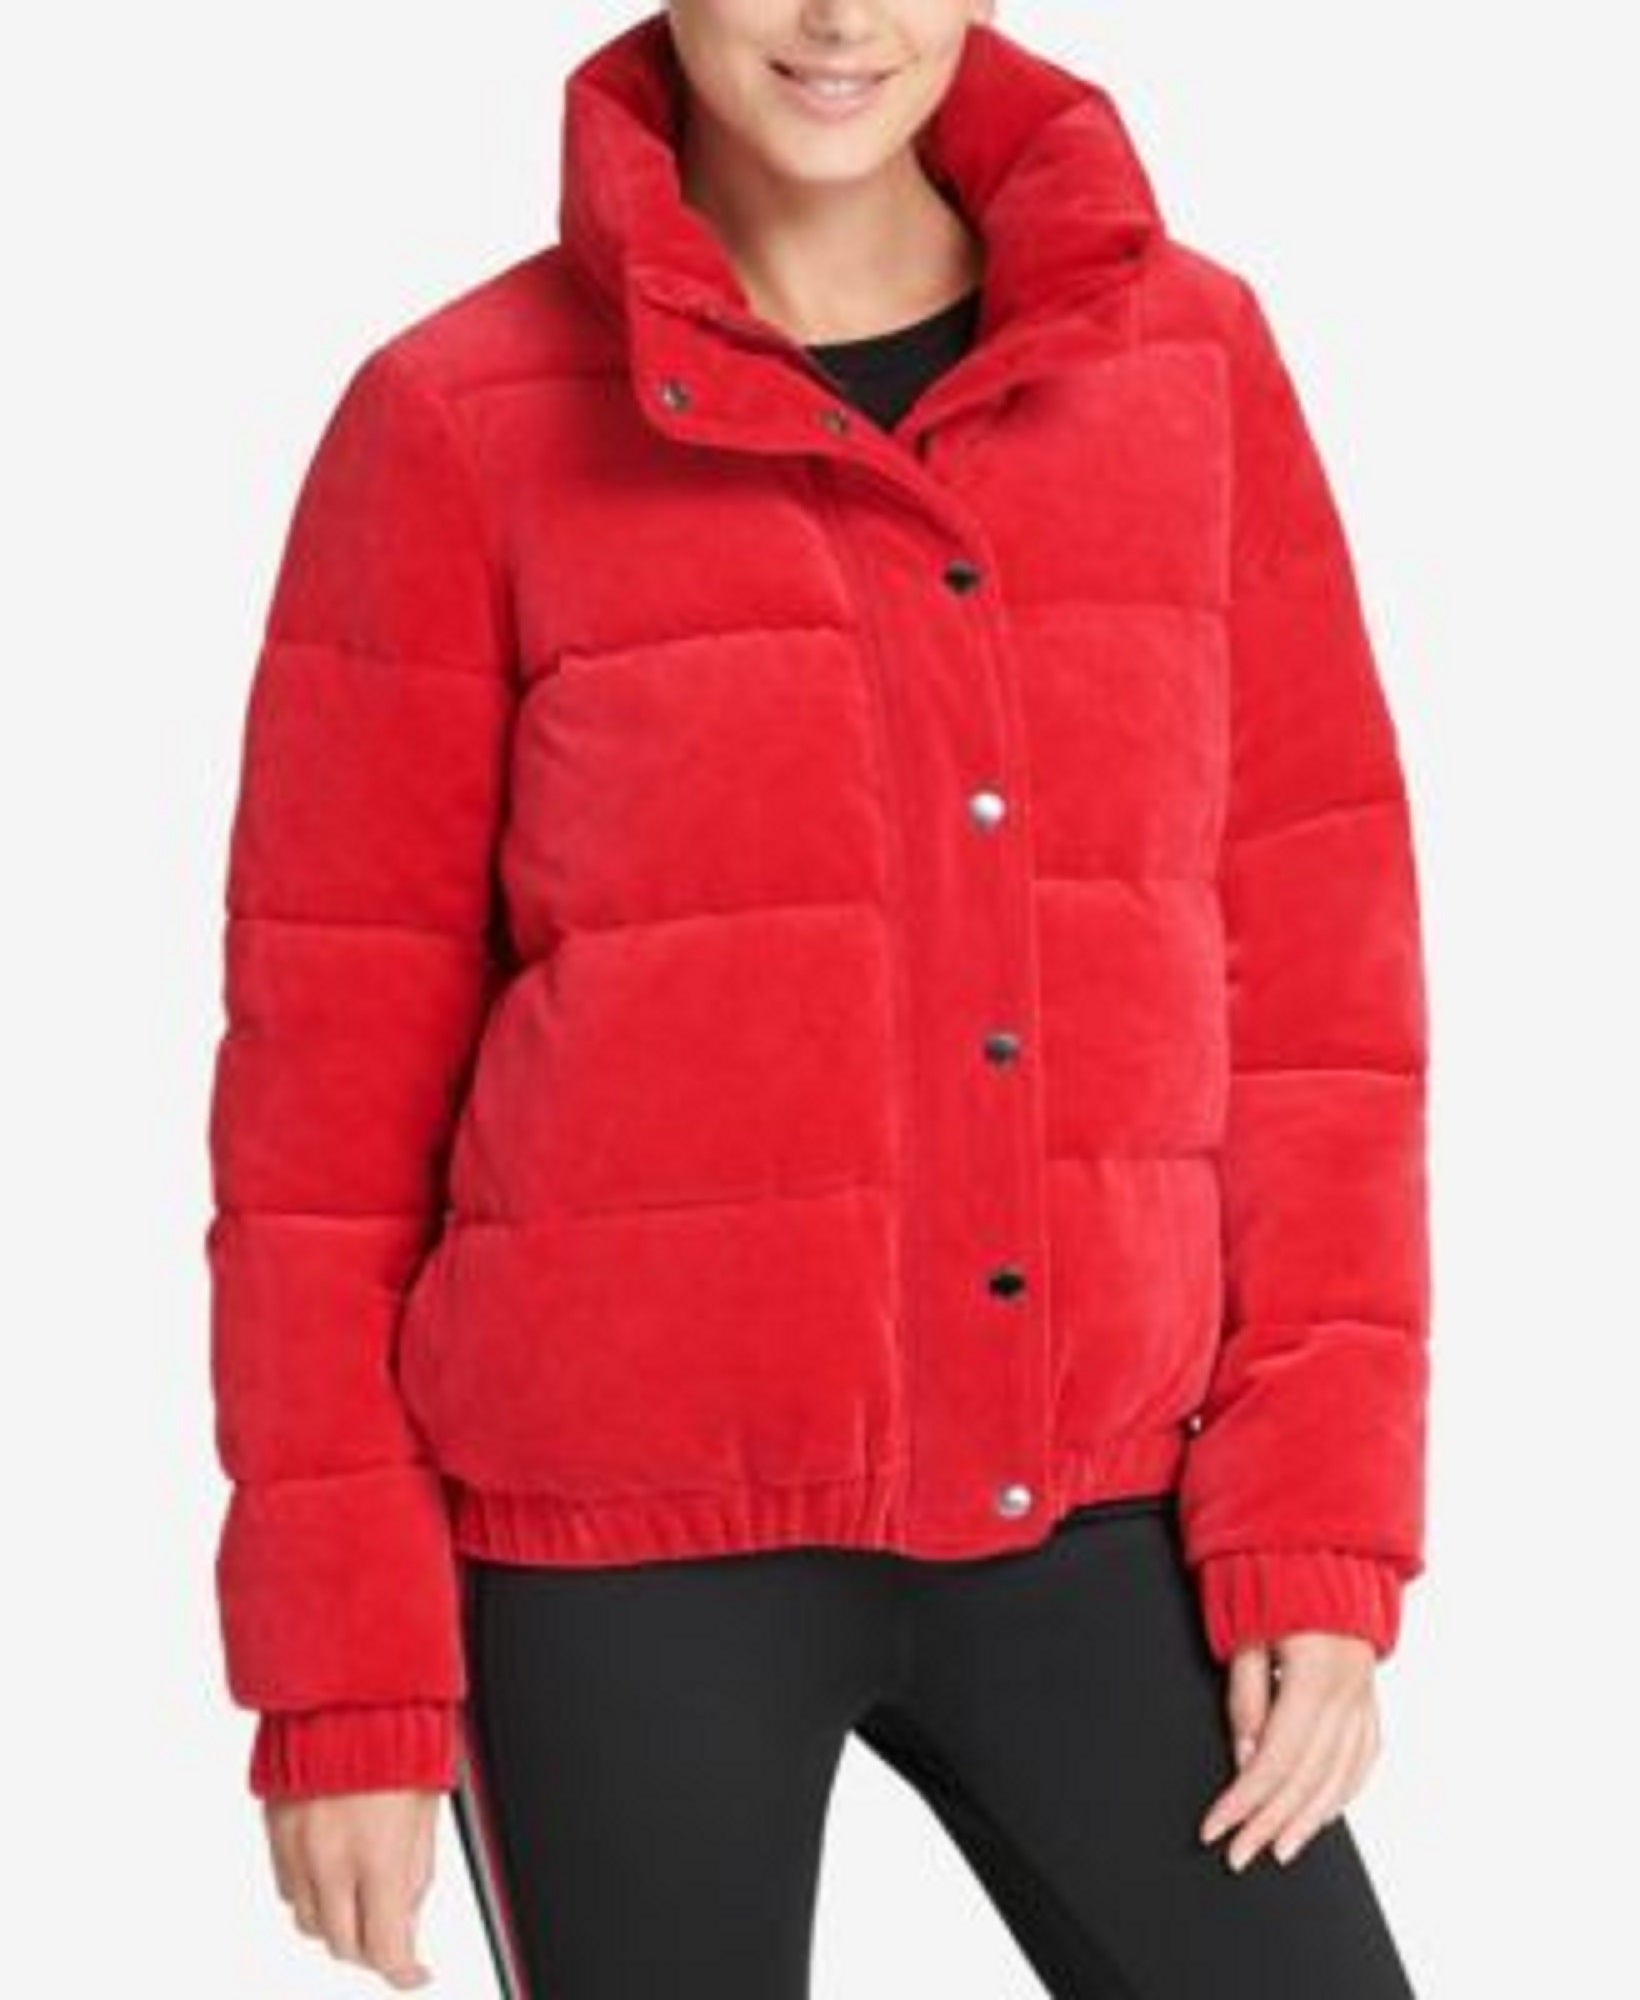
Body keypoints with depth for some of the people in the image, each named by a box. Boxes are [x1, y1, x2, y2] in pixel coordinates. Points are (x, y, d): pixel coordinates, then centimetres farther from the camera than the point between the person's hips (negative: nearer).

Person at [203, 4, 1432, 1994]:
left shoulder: (1190, 361, 2)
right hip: (630, 1531, -3)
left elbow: (1313, 956, 4)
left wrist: (1315, 1541, -2)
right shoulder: (461, 424, -7)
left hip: (1081, 1516, 3)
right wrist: (341, 1669, -4)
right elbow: (329, 1063, -3)